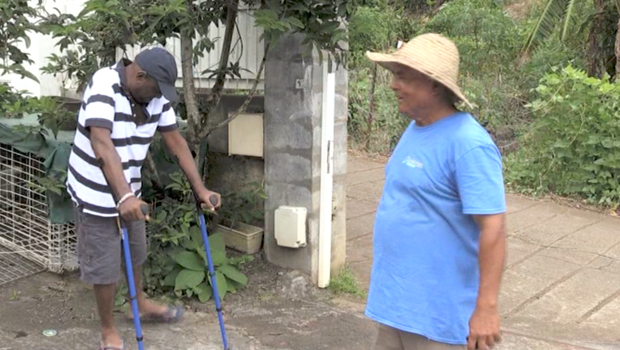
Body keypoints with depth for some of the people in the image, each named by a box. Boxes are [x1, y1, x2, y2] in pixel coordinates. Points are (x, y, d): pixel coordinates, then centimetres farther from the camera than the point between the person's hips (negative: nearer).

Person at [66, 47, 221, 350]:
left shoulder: (157, 94, -7)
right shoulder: (104, 85, -28)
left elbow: (176, 141, -1)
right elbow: (101, 143, -40)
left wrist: (200, 188, -4)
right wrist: (124, 195, -50)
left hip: (129, 190, 7)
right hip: (97, 193, -7)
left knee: (136, 251, 25)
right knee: (104, 263, 4)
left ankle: (140, 303, 49)